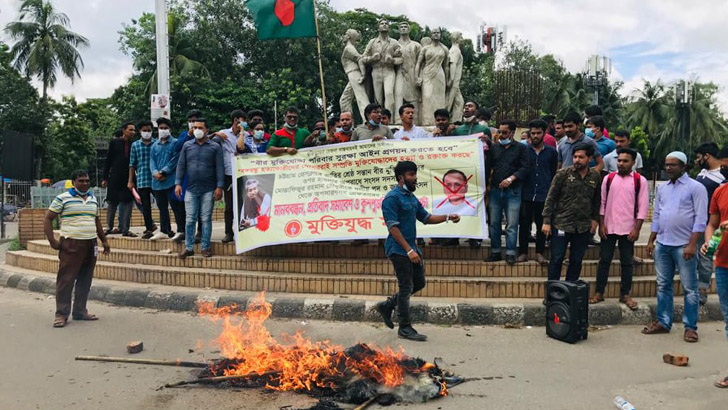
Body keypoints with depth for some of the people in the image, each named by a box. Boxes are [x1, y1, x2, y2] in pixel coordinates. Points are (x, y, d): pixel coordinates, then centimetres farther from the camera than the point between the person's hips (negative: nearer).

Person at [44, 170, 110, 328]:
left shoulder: (94, 200, 14)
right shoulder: (62, 199, -4)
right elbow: (48, 219, -3)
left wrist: (104, 240, 22)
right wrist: (52, 241, -10)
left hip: (91, 245, 6)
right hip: (71, 245, -6)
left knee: (85, 280, 9)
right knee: (66, 279, -4)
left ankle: (80, 311, 18)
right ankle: (61, 314, 3)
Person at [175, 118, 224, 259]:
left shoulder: (215, 147, 3)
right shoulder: (187, 145, 10)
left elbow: (220, 168, -1)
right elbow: (181, 165, 10)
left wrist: (219, 187, -8)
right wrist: (178, 183, 1)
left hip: (208, 190, -2)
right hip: (191, 189, 2)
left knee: (206, 219, 3)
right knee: (190, 219, 4)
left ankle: (206, 247, 13)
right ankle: (189, 247, 12)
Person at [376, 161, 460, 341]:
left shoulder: (411, 197, 14)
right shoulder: (392, 198, -14)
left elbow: (426, 218, 19)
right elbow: (393, 227, -19)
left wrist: (448, 217, 4)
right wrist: (409, 250, -23)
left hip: (412, 248, 9)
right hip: (398, 250, -9)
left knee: (419, 283, 13)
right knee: (406, 287, -3)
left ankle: (387, 306, 26)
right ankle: (405, 328, 10)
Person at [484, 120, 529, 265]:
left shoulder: (520, 148, 4)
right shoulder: (494, 148, 13)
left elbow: (525, 168, -5)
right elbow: (488, 167, 10)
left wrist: (511, 178, -17)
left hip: (513, 191, -3)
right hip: (495, 190, 3)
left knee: (512, 225, -2)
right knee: (494, 223, 6)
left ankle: (510, 253, 5)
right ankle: (495, 252, 16)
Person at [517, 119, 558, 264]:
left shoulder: (551, 152, 7)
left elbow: (554, 173, 12)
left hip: (544, 195, 0)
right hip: (527, 194, 0)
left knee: (542, 225, 6)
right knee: (524, 224, 3)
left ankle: (539, 253, 17)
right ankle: (523, 252, 13)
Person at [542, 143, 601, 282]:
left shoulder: (595, 176, 3)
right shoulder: (563, 174, -6)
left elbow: (597, 200, 14)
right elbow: (551, 198, -6)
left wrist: (595, 218, 6)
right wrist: (546, 221, -9)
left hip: (583, 227, 3)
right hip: (561, 225, -3)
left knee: (576, 261, 11)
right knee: (556, 260, 2)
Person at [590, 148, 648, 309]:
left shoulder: (640, 181, -2)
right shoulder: (608, 178, 4)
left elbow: (643, 207, -3)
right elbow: (602, 202, 6)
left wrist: (637, 229, -8)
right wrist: (601, 224, -1)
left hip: (628, 229, -1)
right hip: (608, 228, 2)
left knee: (627, 262, 7)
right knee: (604, 260, 6)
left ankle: (625, 294, 17)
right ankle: (599, 292, 14)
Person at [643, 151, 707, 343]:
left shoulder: (696, 187, -5)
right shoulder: (662, 188, 12)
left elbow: (700, 219, -10)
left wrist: (692, 245, -16)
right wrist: (651, 241, 11)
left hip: (683, 246, -6)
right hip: (662, 244, 6)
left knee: (689, 288, 3)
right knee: (663, 285, 11)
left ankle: (690, 327, 11)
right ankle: (663, 322, 20)